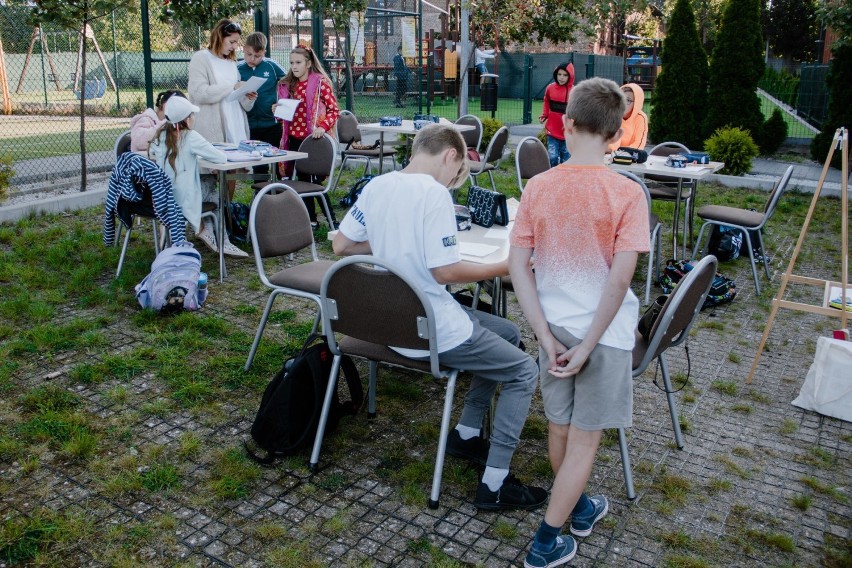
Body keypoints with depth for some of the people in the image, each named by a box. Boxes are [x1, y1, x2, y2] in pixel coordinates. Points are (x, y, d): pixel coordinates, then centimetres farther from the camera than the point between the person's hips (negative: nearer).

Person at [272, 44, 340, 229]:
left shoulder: (320, 82, -6)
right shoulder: (287, 85, 11)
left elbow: (334, 110, -10)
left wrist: (323, 126, -25)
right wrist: (278, 110, -2)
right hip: (293, 139, 6)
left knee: (314, 180, -5)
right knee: (303, 179, 10)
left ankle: (332, 220, 5)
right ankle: (311, 219, 20)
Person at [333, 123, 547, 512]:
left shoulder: (376, 186, 2)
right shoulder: (433, 193, -20)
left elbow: (341, 245, 8)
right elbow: (444, 271, -23)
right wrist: (503, 267, -10)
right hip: (431, 332, -9)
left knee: (507, 333, 24)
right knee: (525, 372, 5)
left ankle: (466, 434, 27)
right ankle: (494, 486, 4)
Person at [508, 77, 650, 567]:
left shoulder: (538, 187, -7)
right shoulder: (627, 193, -15)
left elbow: (518, 265, -8)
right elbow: (620, 278, -21)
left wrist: (546, 335, -5)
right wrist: (588, 345, -14)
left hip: (555, 325, 4)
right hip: (603, 330, -3)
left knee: (560, 426, 21)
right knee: (584, 438, 11)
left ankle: (577, 505, 45)